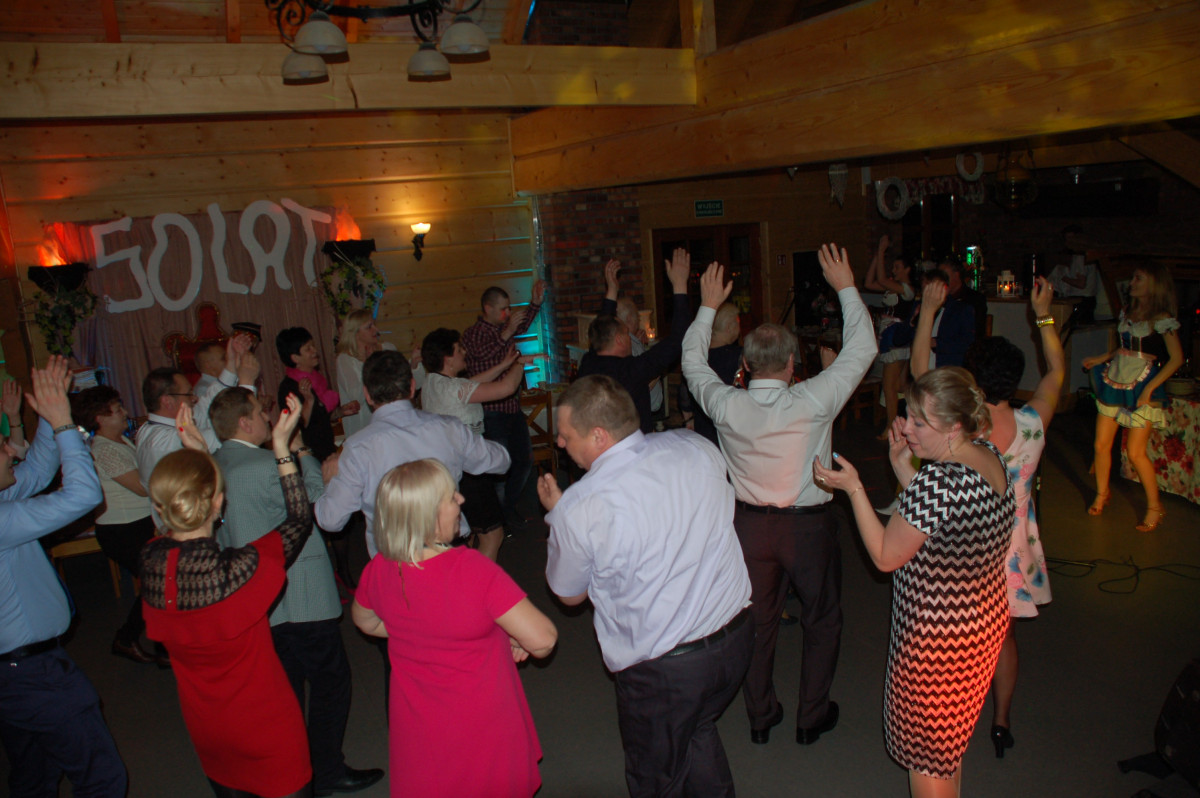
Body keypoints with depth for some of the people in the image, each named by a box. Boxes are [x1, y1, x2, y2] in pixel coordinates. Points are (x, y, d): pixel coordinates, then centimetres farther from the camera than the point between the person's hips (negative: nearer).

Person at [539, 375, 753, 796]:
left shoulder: (579, 508, -23)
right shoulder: (698, 449, -9)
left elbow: (569, 594, -3)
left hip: (661, 670, -5)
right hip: (735, 637, 6)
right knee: (698, 733, 32)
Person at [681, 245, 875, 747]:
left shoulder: (727, 406, -15)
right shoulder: (812, 402, -21)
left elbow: (693, 363, 5)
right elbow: (862, 349, -8)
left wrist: (708, 306, 11)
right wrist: (845, 286, 0)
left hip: (750, 526, 3)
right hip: (809, 524, -2)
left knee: (758, 622, 19)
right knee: (822, 621, 19)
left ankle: (760, 718, 33)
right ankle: (812, 718, 32)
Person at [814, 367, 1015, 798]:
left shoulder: (937, 481, -31)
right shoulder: (989, 456, -5)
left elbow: (886, 556, -20)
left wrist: (853, 488, -18)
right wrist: (902, 467, 0)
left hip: (936, 637, -9)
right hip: (986, 620, 9)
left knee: (926, 749, 14)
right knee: (949, 737, 29)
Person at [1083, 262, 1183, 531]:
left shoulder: (1162, 318, -8)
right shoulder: (1128, 313, 12)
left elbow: (1176, 359, -10)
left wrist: (1150, 388, -15)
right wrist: (1100, 359, 20)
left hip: (1141, 387, -6)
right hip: (1114, 380, 6)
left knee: (1136, 452, -6)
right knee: (1101, 445, 5)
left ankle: (1155, 507, 11)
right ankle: (1101, 494, 24)